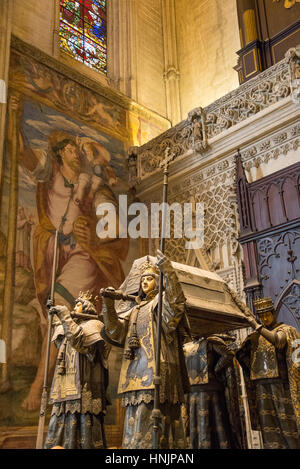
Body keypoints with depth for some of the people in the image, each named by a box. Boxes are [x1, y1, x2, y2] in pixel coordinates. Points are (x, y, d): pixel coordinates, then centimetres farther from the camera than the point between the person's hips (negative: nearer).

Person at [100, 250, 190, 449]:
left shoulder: (163, 301, 8)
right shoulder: (136, 310, 27)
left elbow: (175, 301, -17)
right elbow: (115, 330, 14)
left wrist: (168, 270, -28)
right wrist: (108, 303, 1)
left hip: (156, 367, -7)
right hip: (136, 372, 7)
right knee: (136, 417, 4)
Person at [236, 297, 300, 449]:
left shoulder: (286, 330, 2)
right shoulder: (256, 335, 16)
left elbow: (277, 340, -22)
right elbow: (241, 354, 17)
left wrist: (257, 326, -23)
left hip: (280, 383, -4)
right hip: (261, 384, 5)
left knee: (287, 422, -3)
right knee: (268, 427, 2)